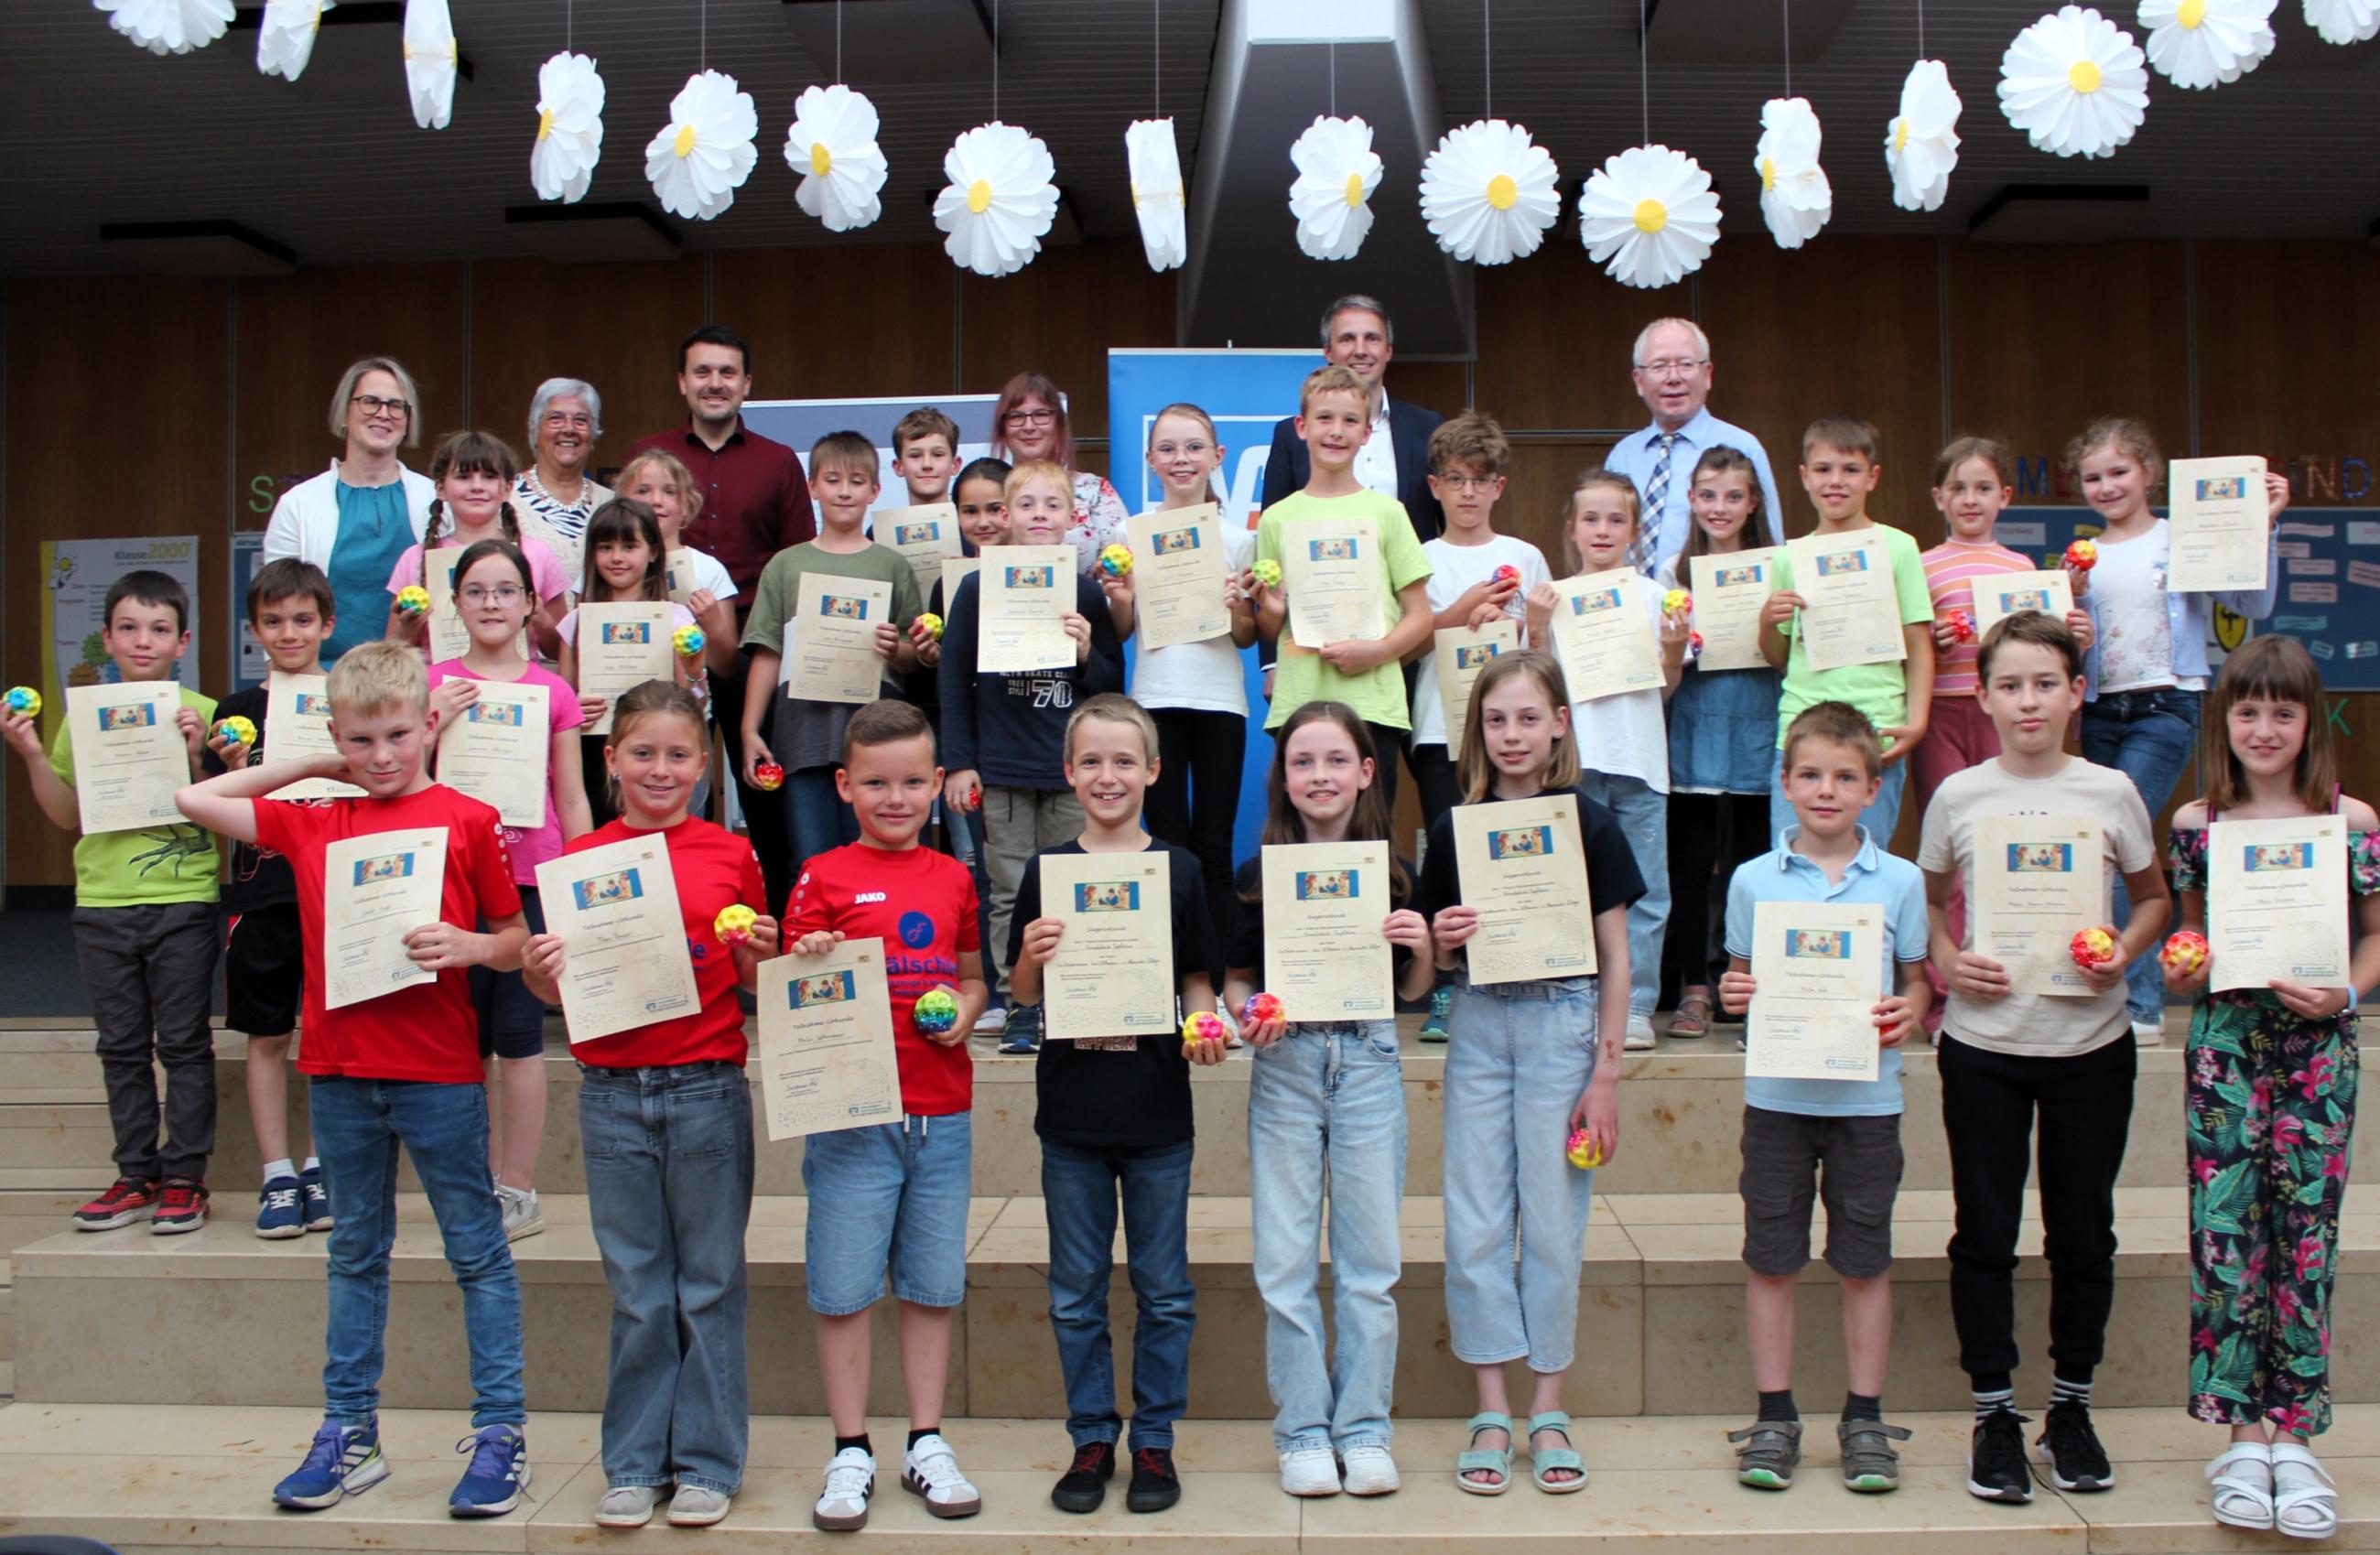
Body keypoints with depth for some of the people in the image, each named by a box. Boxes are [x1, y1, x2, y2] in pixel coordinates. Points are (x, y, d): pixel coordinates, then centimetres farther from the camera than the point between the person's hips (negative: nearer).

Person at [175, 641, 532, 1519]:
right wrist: (307, 766, 11)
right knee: (355, 1255, 15)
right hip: (339, 1072, 4)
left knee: (477, 1252, 4)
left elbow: (515, 943, 2)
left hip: (438, 1073, -4)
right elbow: (192, 801, 15)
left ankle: (501, 1432, 11)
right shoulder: (311, 825, 8)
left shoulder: (467, 821, -3)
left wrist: (465, 946, -20)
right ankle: (349, 1433, 25)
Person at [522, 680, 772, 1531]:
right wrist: (539, 973, -14)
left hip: (709, 1089, -1)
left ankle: (707, 1461, 17)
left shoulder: (730, 856, 3)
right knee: (636, 1290, 9)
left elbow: (753, 982, 8)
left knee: (710, 1285, 6)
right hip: (613, 1094, 1)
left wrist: (760, 957, -12)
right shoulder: (581, 859, 4)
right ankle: (635, 1463, 20)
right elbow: (566, 991, 7)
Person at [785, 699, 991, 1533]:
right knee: (843, 1289, 2)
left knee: (933, 1285, 10)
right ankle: (851, 1454, 16)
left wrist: (964, 1010, -2)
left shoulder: (952, 878, 10)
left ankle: (927, 1445, 22)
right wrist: (807, 965, -22)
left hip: (942, 1112, 3)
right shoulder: (823, 878, -1)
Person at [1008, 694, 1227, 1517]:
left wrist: (1204, 1029, -14)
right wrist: (1032, 956, -16)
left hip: (1158, 1113, 0)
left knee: (1163, 1290, 8)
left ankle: (1154, 1440, 22)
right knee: (1076, 1292, 10)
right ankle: (1091, 1440, 23)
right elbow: (1024, 994, 5)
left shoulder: (1178, 869, 1)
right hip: (1071, 1112, 1)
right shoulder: (1046, 870, 1)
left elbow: (1197, 980, 6)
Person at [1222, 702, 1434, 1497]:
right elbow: (1234, 979, 8)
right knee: (1286, 1259, 3)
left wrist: (1421, 946, -10)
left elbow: (1414, 989, 10)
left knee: (1369, 1256, 5)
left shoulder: (1391, 873, 3)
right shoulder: (1258, 876, 2)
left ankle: (1363, 1426, 16)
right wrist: (1248, 1013, -13)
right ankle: (1303, 1430, 14)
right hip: (1285, 1064, 0)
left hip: (1369, 1060, 0)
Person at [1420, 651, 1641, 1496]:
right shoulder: (1454, 830, 3)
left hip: (1562, 1023, -2)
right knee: (1475, 1220, 2)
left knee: (1553, 1218, 3)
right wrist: (1444, 939, -13)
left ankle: (1547, 1409, 16)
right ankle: (1491, 1411, 13)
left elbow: (1615, 959, -1)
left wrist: (1605, 1073, -5)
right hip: (1479, 1025, 2)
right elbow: (1438, 956, 11)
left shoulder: (1589, 825, -2)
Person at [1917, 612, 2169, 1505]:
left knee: (2083, 1232, 10)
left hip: (2090, 1041, 1)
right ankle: (1994, 1414, 18)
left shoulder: (2110, 793, -1)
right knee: (1985, 1232, 5)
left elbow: (2154, 897, 11)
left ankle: (2072, 1405, 27)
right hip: (1982, 1043, 0)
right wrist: (1947, 961, -8)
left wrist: (2124, 952, -8)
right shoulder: (1958, 797, -1)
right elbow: (1926, 901, 11)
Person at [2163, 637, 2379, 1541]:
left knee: (2306, 1235, 3)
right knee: (2224, 1232, 0)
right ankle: (2243, 1432, 10)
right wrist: (2184, 973, -5)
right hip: (2223, 1046, 1)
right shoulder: (2196, 824, 3)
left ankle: (2294, 1434, 13)